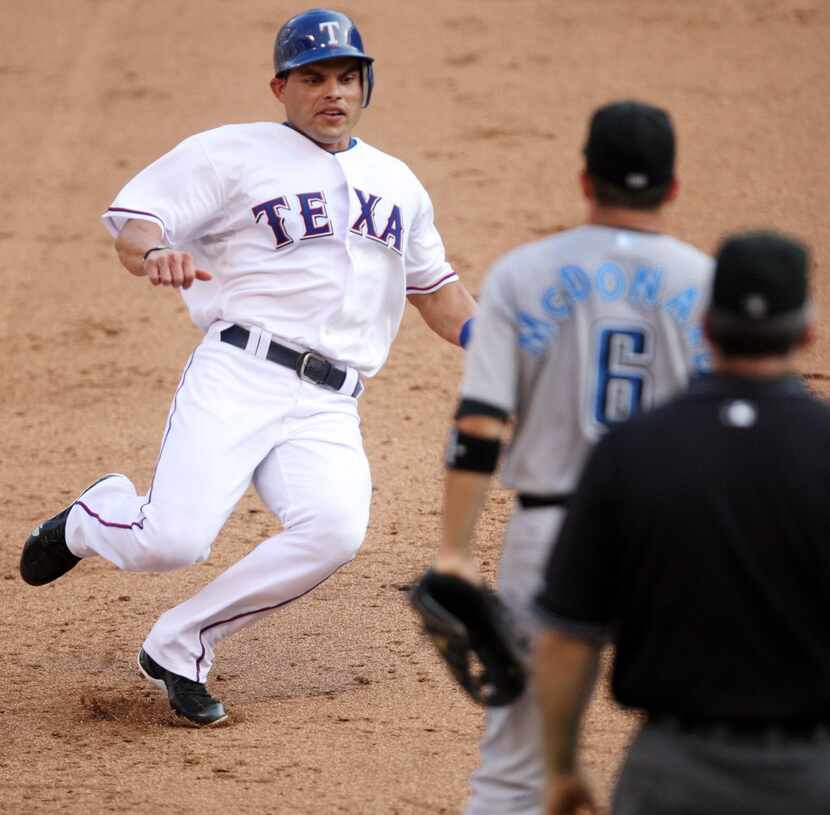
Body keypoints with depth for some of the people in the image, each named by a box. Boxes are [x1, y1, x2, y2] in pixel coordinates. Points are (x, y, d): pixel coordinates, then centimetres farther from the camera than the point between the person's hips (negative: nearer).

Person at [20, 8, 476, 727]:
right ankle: (97, 516, 17)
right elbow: (133, 222, -2)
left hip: (327, 410, 4)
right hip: (238, 378, -4)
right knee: (174, 540, -23)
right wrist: (154, 254, -26)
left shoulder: (398, 183, 22)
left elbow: (433, 285, 34)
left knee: (335, 531, -26)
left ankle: (179, 648, -8)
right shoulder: (233, 154, 5)